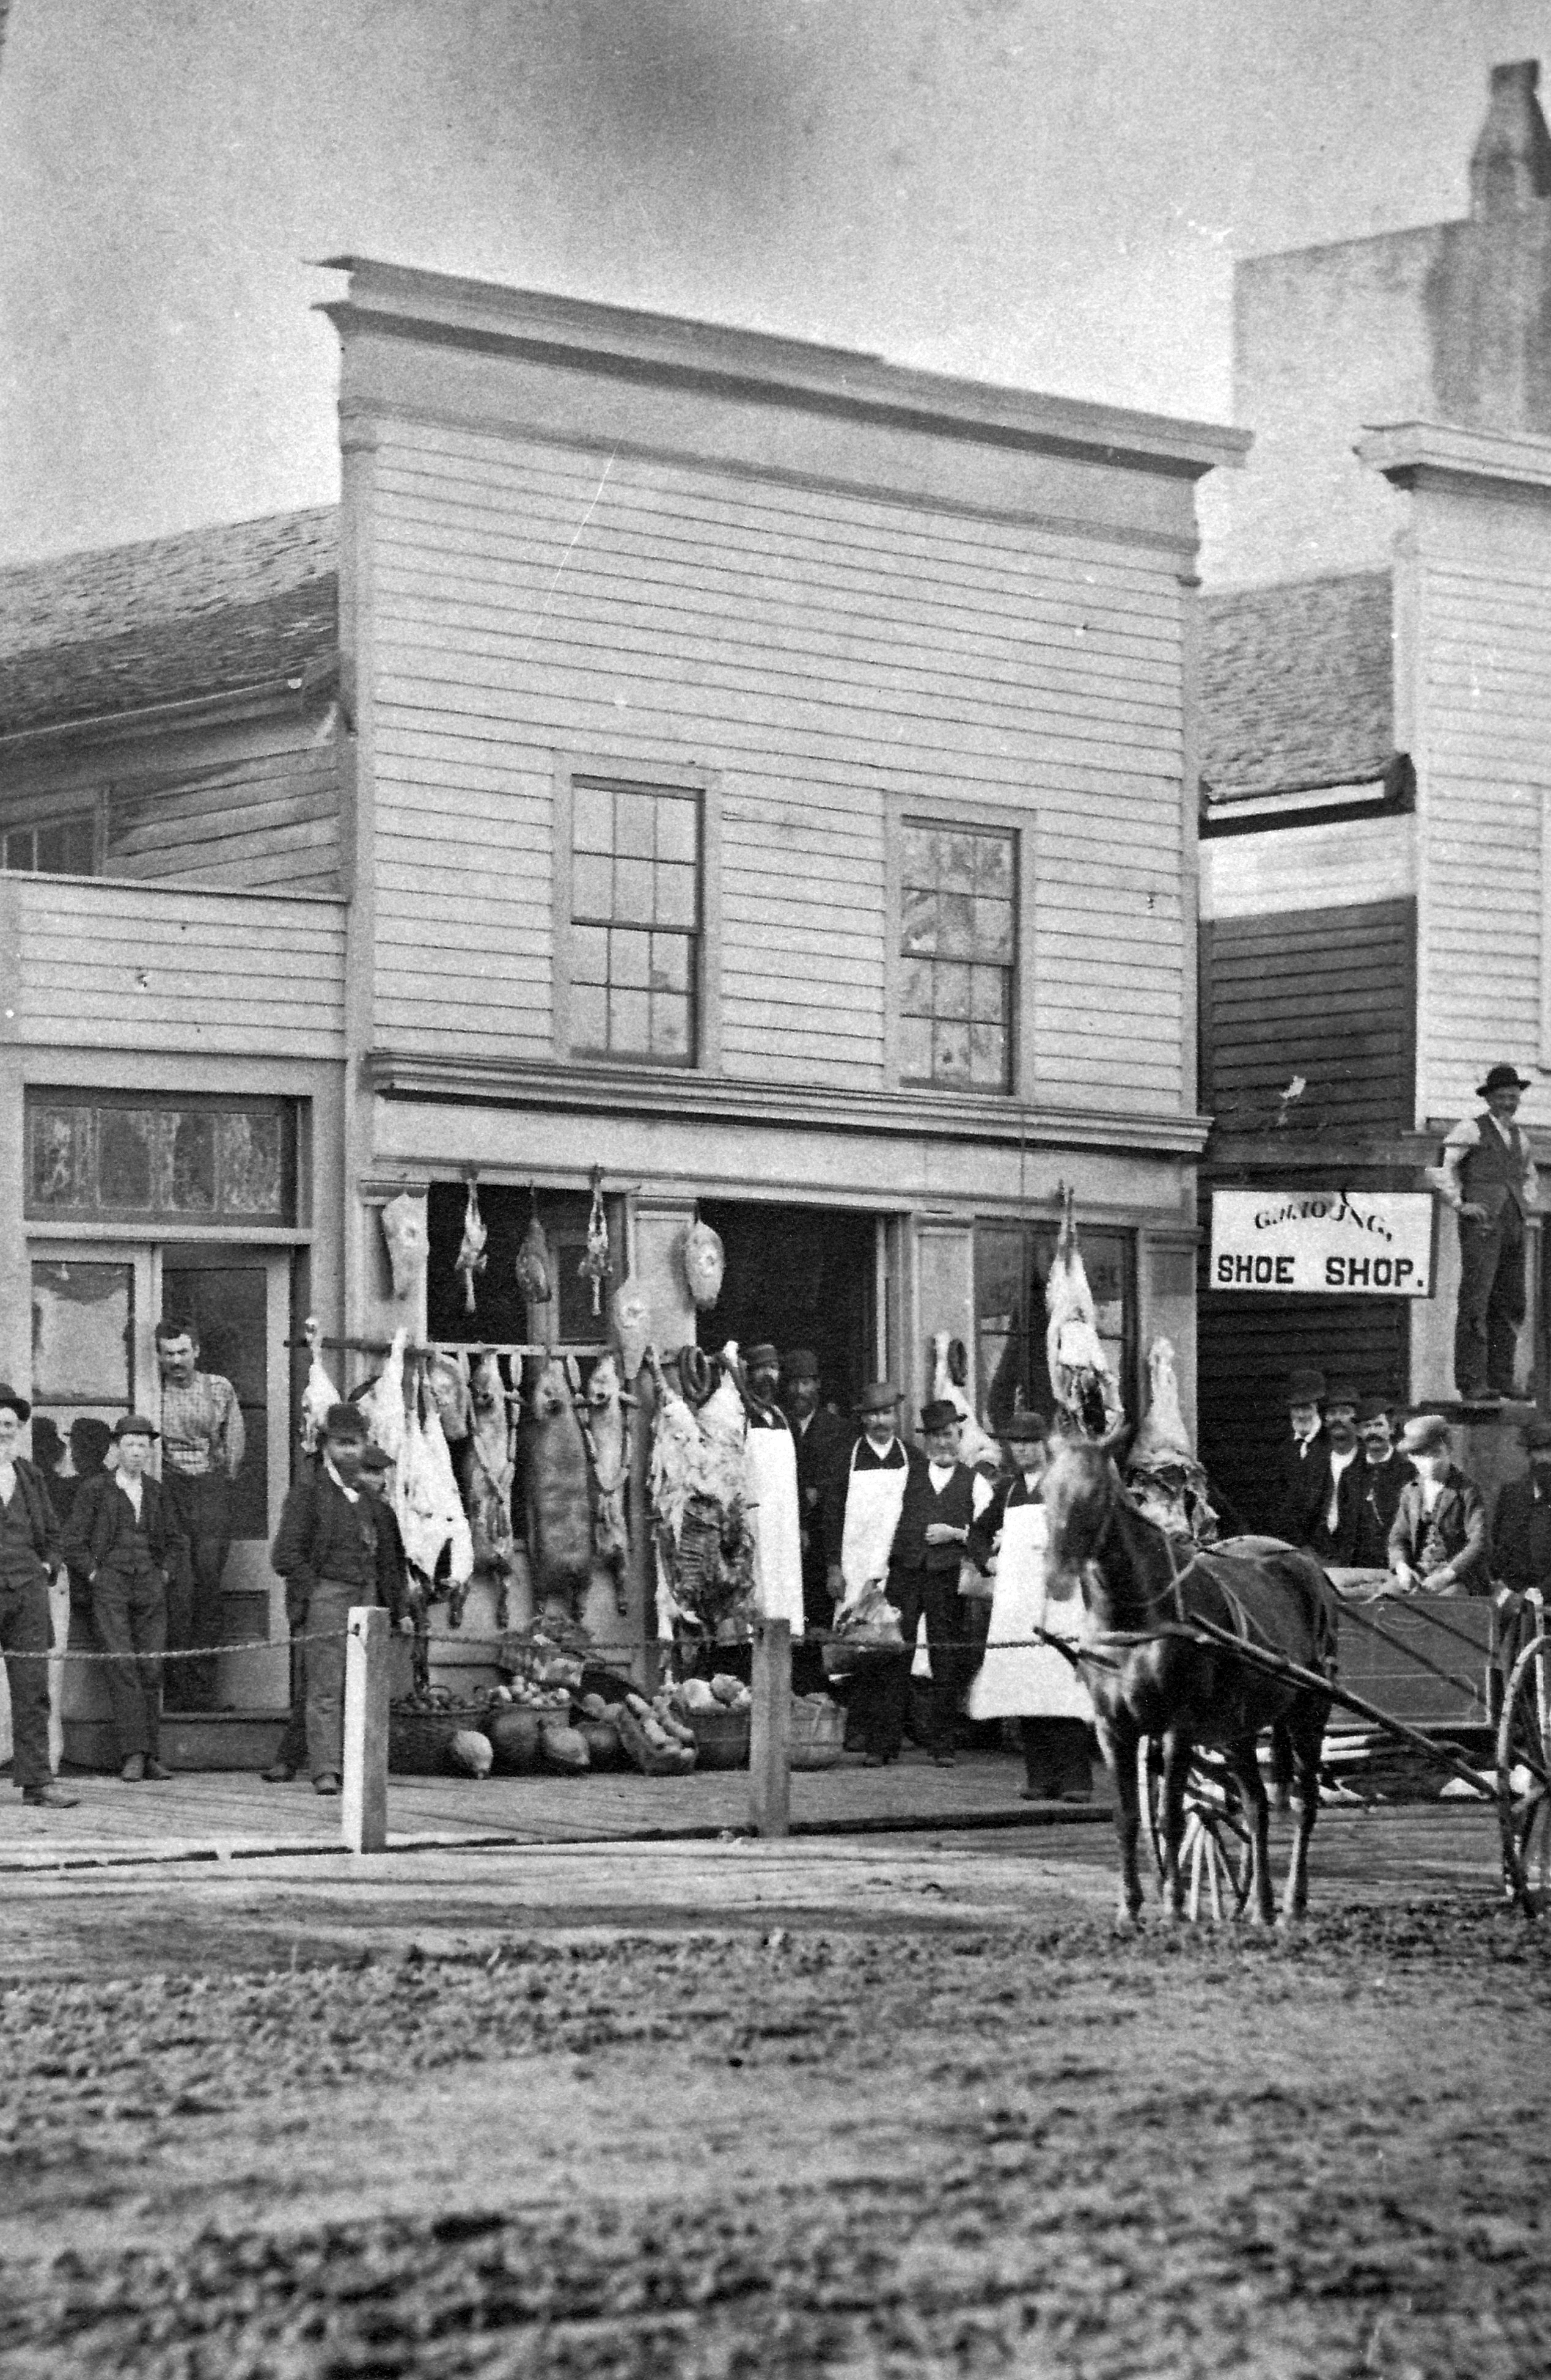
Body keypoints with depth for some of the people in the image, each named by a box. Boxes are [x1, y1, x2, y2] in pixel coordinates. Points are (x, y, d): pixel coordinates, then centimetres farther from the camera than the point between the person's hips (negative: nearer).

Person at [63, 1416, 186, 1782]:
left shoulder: (157, 1493, 13)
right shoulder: (95, 1490, 2)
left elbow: (177, 1543, 23)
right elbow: (73, 1542, 2)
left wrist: (164, 1574, 9)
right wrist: (94, 1577, -5)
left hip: (150, 1589, 3)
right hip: (109, 1588, -3)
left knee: (150, 1670, -1)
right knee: (121, 1666, -14)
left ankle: (150, 1757, 3)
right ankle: (132, 1756, -18)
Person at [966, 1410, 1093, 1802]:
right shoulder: (1009, 1491, 18)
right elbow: (978, 1533, 29)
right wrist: (988, 1559, 11)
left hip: (1062, 1603, -5)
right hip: (1016, 1605, 5)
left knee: (1065, 1692, -12)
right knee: (1026, 1693, 0)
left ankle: (1075, 1780, -12)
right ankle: (1040, 1778, 4)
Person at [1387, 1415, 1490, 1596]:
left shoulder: (1467, 1491, -1)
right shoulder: (1410, 1493, 16)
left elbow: (1478, 1542, -10)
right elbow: (1398, 1538, 17)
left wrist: (1447, 1574, -21)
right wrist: (1401, 1566, -7)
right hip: (1418, 1579, 4)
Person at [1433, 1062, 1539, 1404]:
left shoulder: (1519, 1138, 22)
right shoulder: (1471, 1129, 2)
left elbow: (1530, 1175, 39)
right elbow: (1443, 1167, -5)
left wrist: (1530, 1203, 21)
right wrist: (1459, 1205, -11)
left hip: (1513, 1228, 7)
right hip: (1481, 1222, -7)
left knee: (1510, 1305, 4)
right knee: (1475, 1302, -13)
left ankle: (1501, 1380, 8)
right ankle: (1471, 1384, -17)